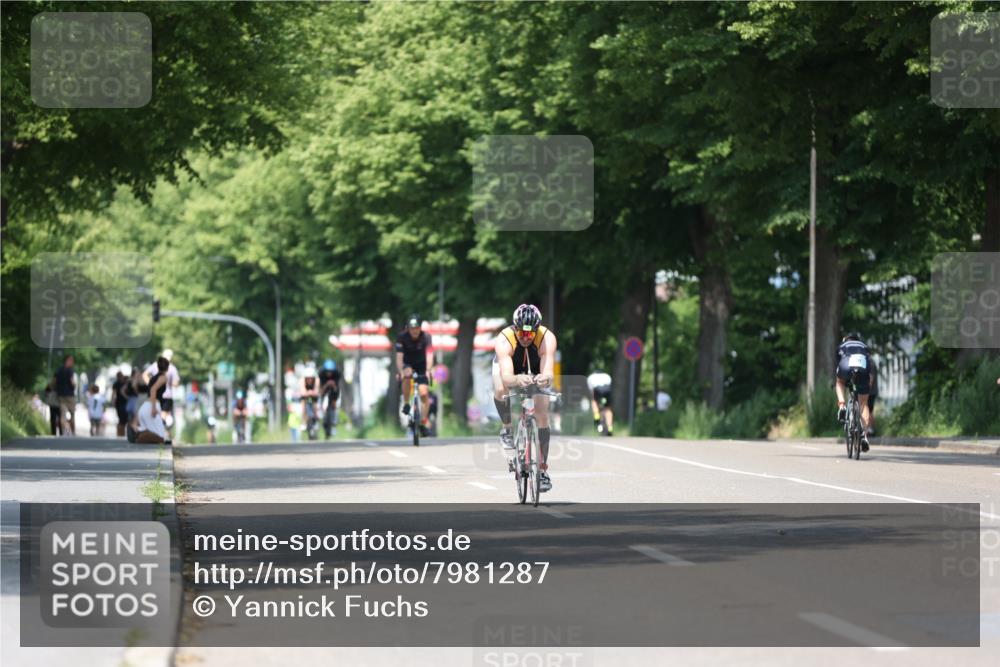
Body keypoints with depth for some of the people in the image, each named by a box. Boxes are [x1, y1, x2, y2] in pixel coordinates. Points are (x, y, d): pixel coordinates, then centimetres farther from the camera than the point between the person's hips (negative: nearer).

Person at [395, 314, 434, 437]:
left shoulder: (426, 337, -21)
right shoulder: (402, 337, -21)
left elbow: (429, 355, -33)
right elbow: (399, 356, -29)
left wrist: (428, 370, -50)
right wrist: (400, 372, -46)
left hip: (421, 367, 1)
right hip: (407, 365, -1)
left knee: (424, 393, -12)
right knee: (407, 374, -37)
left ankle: (423, 424, -1)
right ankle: (406, 403, -19)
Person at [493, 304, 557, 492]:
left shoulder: (547, 339, -36)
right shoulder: (504, 340, -39)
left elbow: (548, 373, -47)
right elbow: (506, 377, -52)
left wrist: (545, 379, -70)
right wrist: (517, 380, -74)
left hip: (535, 369, 1)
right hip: (509, 367, -1)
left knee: (542, 416, -9)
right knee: (500, 390, -34)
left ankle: (543, 469, 2)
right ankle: (507, 428, -6)